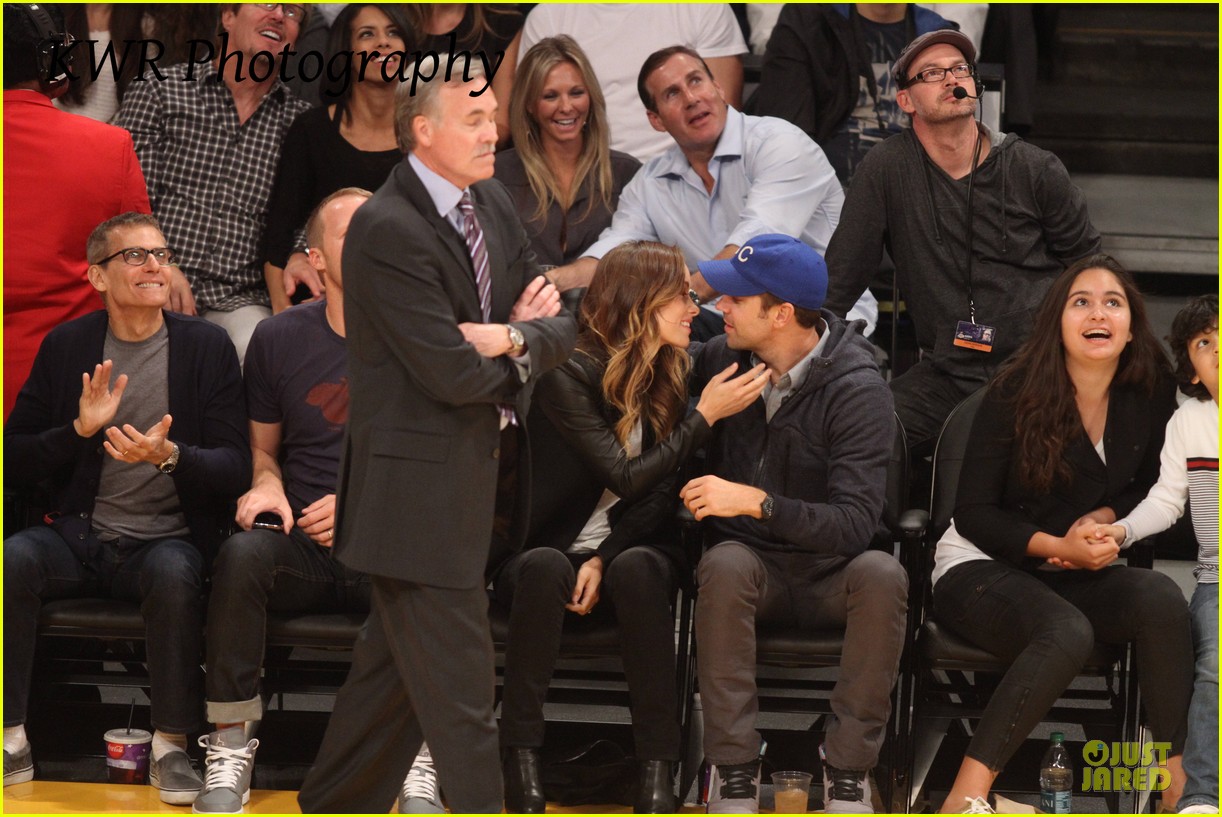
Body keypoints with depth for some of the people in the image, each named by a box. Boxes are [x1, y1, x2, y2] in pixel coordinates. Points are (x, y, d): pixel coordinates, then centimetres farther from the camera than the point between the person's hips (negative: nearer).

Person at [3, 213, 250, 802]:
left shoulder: (206, 347, 2)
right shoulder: (65, 346, 7)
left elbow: (235, 467, -2)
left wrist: (171, 456, -22)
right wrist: (79, 429, -13)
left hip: (166, 538, -2)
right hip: (80, 534, 2)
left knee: (174, 571, -36)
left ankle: (172, 746, -23)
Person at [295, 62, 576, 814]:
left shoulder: (494, 204, 9)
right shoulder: (388, 231, -19)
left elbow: (563, 327, 9)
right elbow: (454, 373, -22)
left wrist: (513, 338, -13)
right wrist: (521, 340, -4)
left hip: (483, 482, 9)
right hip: (420, 490, -9)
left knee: (397, 668, 19)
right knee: (459, 695, -4)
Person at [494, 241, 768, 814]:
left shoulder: (671, 374, 4)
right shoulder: (568, 374, -12)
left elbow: (663, 493, 0)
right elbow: (626, 480, -17)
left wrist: (605, 559, -14)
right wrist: (705, 418, -17)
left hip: (632, 548, 3)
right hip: (550, 548, -3)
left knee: (638, 570, -33)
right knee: (544, 569, -37)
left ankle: (658, 764, -31)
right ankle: (520, 760, -31)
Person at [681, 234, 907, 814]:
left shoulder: (857, 390, -14)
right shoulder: (721, 359, 0)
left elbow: (856, 523, -22)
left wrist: (756, 502, -33)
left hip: (828, 573, -2)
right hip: (753, 564, 2)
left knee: (881, 575, -35)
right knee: (724, 564, -33)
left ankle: (847, 769, -23)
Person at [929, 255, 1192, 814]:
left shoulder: (1151, 397, 0)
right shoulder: (1015, 394, -11)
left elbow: (1152, 489, 16)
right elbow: (973, 513, -9)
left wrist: (1105, 517, -7)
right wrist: (1059, 547, -22)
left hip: (1074, 576, 4)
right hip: (981, 567, -4)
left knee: (1161, 598, -29)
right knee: (1067, 632, -37)